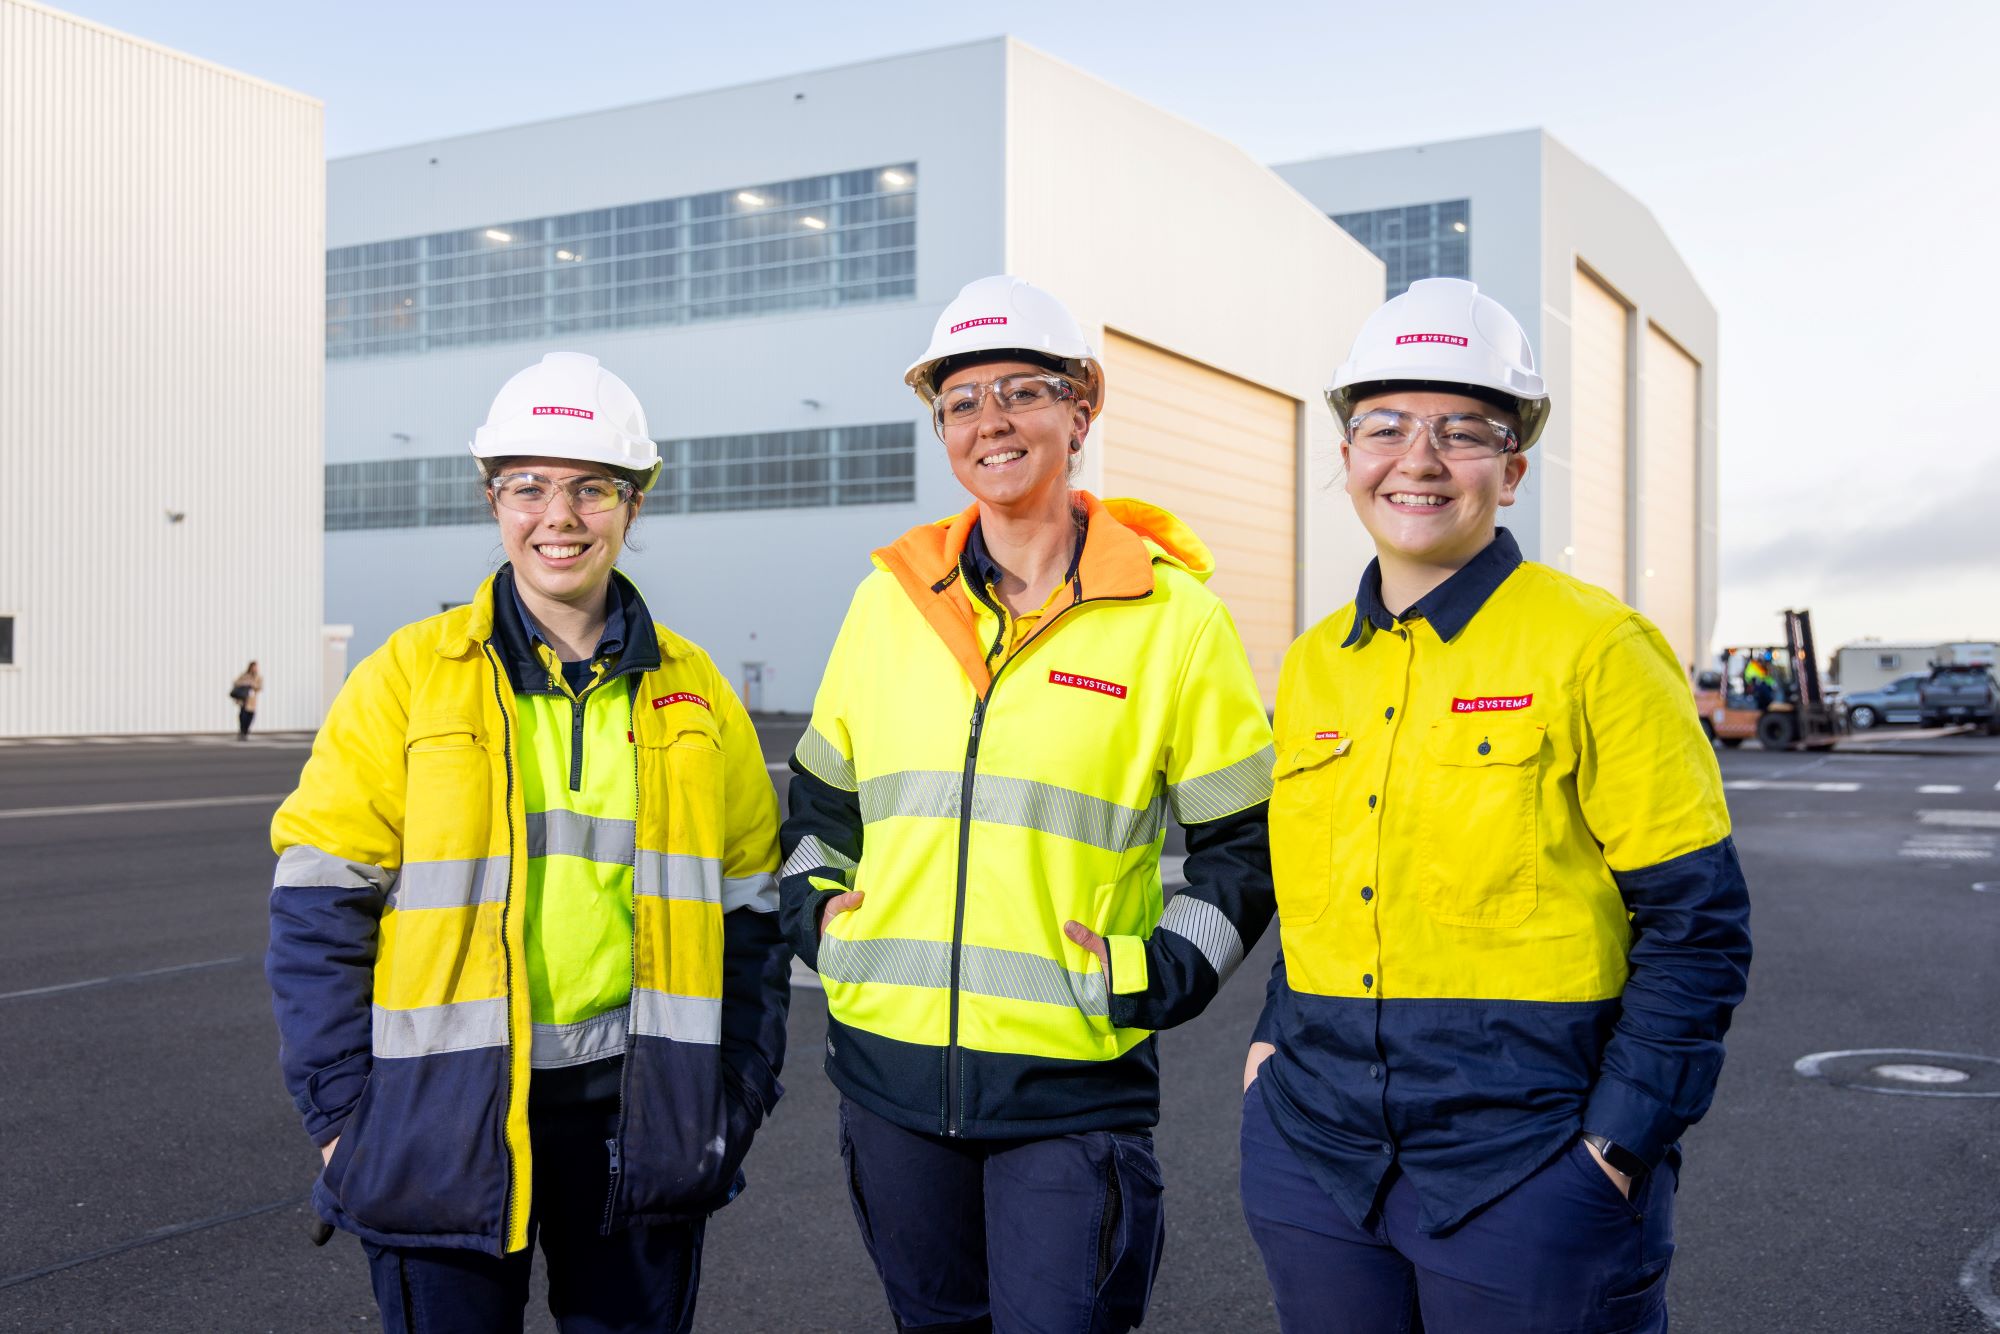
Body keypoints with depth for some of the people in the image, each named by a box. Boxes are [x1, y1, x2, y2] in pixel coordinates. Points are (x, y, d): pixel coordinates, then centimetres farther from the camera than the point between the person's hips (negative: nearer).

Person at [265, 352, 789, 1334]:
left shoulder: (694, 692, 5)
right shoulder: (409, 675, -3)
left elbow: (750, 910, 10)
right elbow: (320, 907, -3)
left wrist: (741, 1095, 5)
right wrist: (341, 1112, -7)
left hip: (639, 1109, 3)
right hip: (446, 1107, -2)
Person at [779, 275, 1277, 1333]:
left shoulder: (1172, 615, -3)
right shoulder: (890, 598, 6)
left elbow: (1247, 839, 3)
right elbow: (820, 788, 21)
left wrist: (1164, 971, -9)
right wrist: (813, 901, 6)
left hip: (1072, 1079, -3)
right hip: (890, 1061, 4)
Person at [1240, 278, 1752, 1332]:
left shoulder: (1596, 649, -8)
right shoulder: (1312, 664, 8)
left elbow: (1697, 924, -8)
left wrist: (1621, 1140, -12)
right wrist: (1277, 1036, 7)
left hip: (1525, 1169, -5)